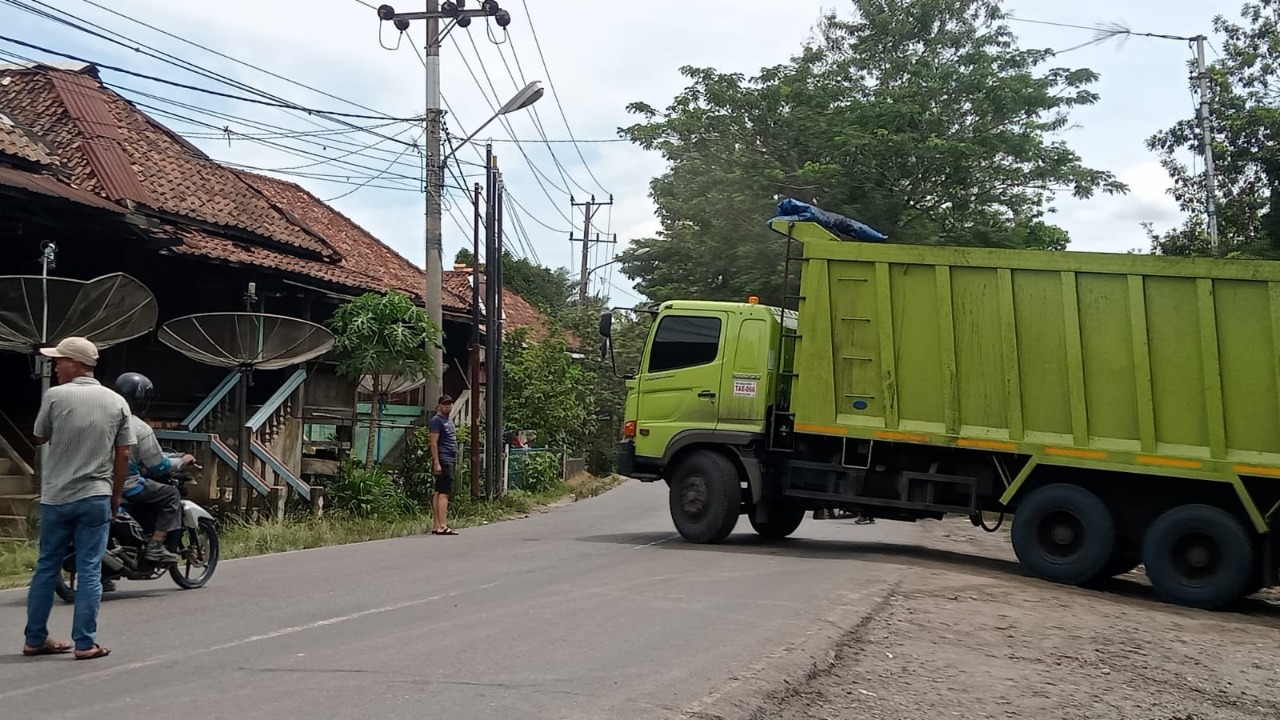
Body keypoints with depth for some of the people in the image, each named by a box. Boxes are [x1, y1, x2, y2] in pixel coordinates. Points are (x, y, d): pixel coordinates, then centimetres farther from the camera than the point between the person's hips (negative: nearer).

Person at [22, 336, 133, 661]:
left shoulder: (55, 396, -6)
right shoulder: (117, 402, 0)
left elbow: (39, 438, 8)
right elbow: (123, 455, 2)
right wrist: (115, 497, 11)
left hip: (56, 497, 0)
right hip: (96, 497, 0)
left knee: (47, 568, 12)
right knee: (89, 571, 3)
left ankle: (35, 639, 20)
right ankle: (85, 643, 3)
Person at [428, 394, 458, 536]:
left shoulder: (449, 420, 21)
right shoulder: (436, 420, -7)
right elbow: (434, 443, -14)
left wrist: (455, 461, 22)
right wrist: (436, 462, -20)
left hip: (450, 461, 9)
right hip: (443, 461, -9)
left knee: (439, 493, 9)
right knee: (444, 493, -13)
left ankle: (436, 526, 11)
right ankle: (442, 526, -17)